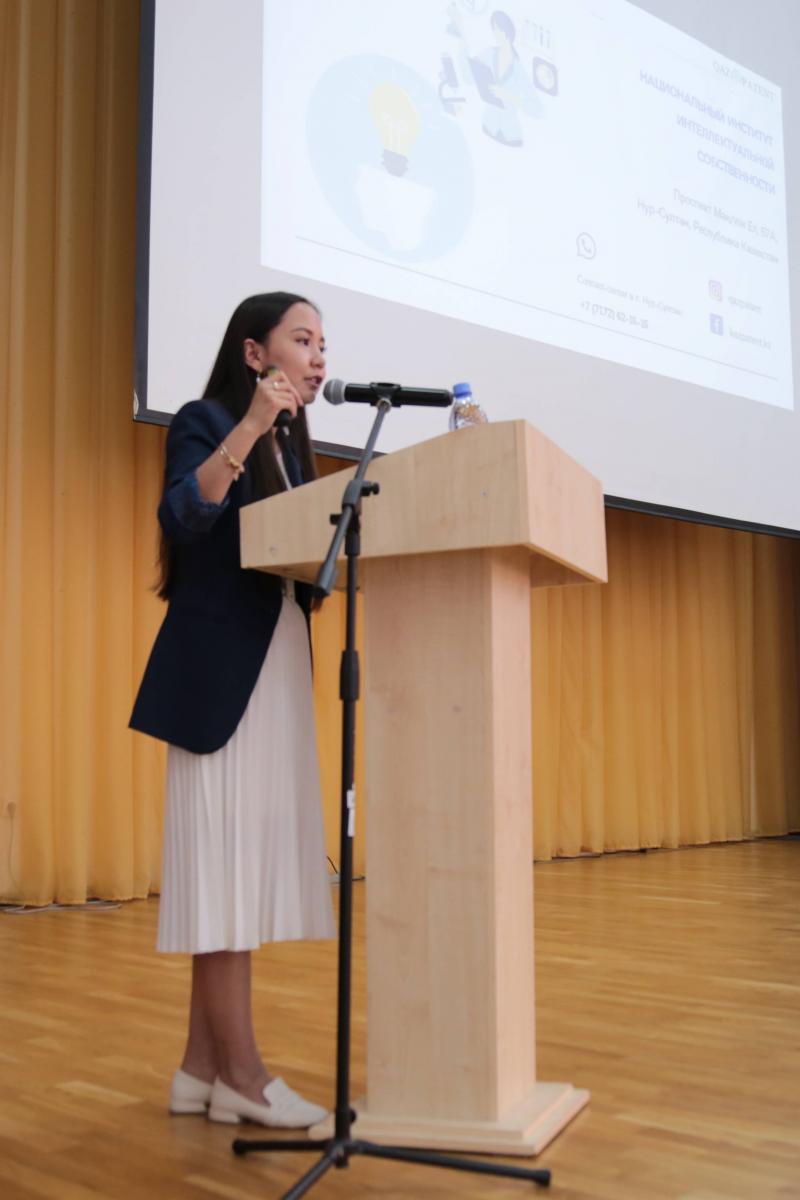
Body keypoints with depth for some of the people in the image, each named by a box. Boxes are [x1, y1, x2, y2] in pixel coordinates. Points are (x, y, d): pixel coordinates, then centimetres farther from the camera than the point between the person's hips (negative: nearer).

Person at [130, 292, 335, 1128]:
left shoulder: (290, 446, 19)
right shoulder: (204, 423, -2)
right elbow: (183, 517, -21)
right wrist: (250, 425, -25)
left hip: (278, 672, 8)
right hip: (220, 669, -8)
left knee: (250, 862, 7)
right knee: (227, 857, -5)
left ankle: (202, 1067, 14)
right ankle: (239, 1073, 2)